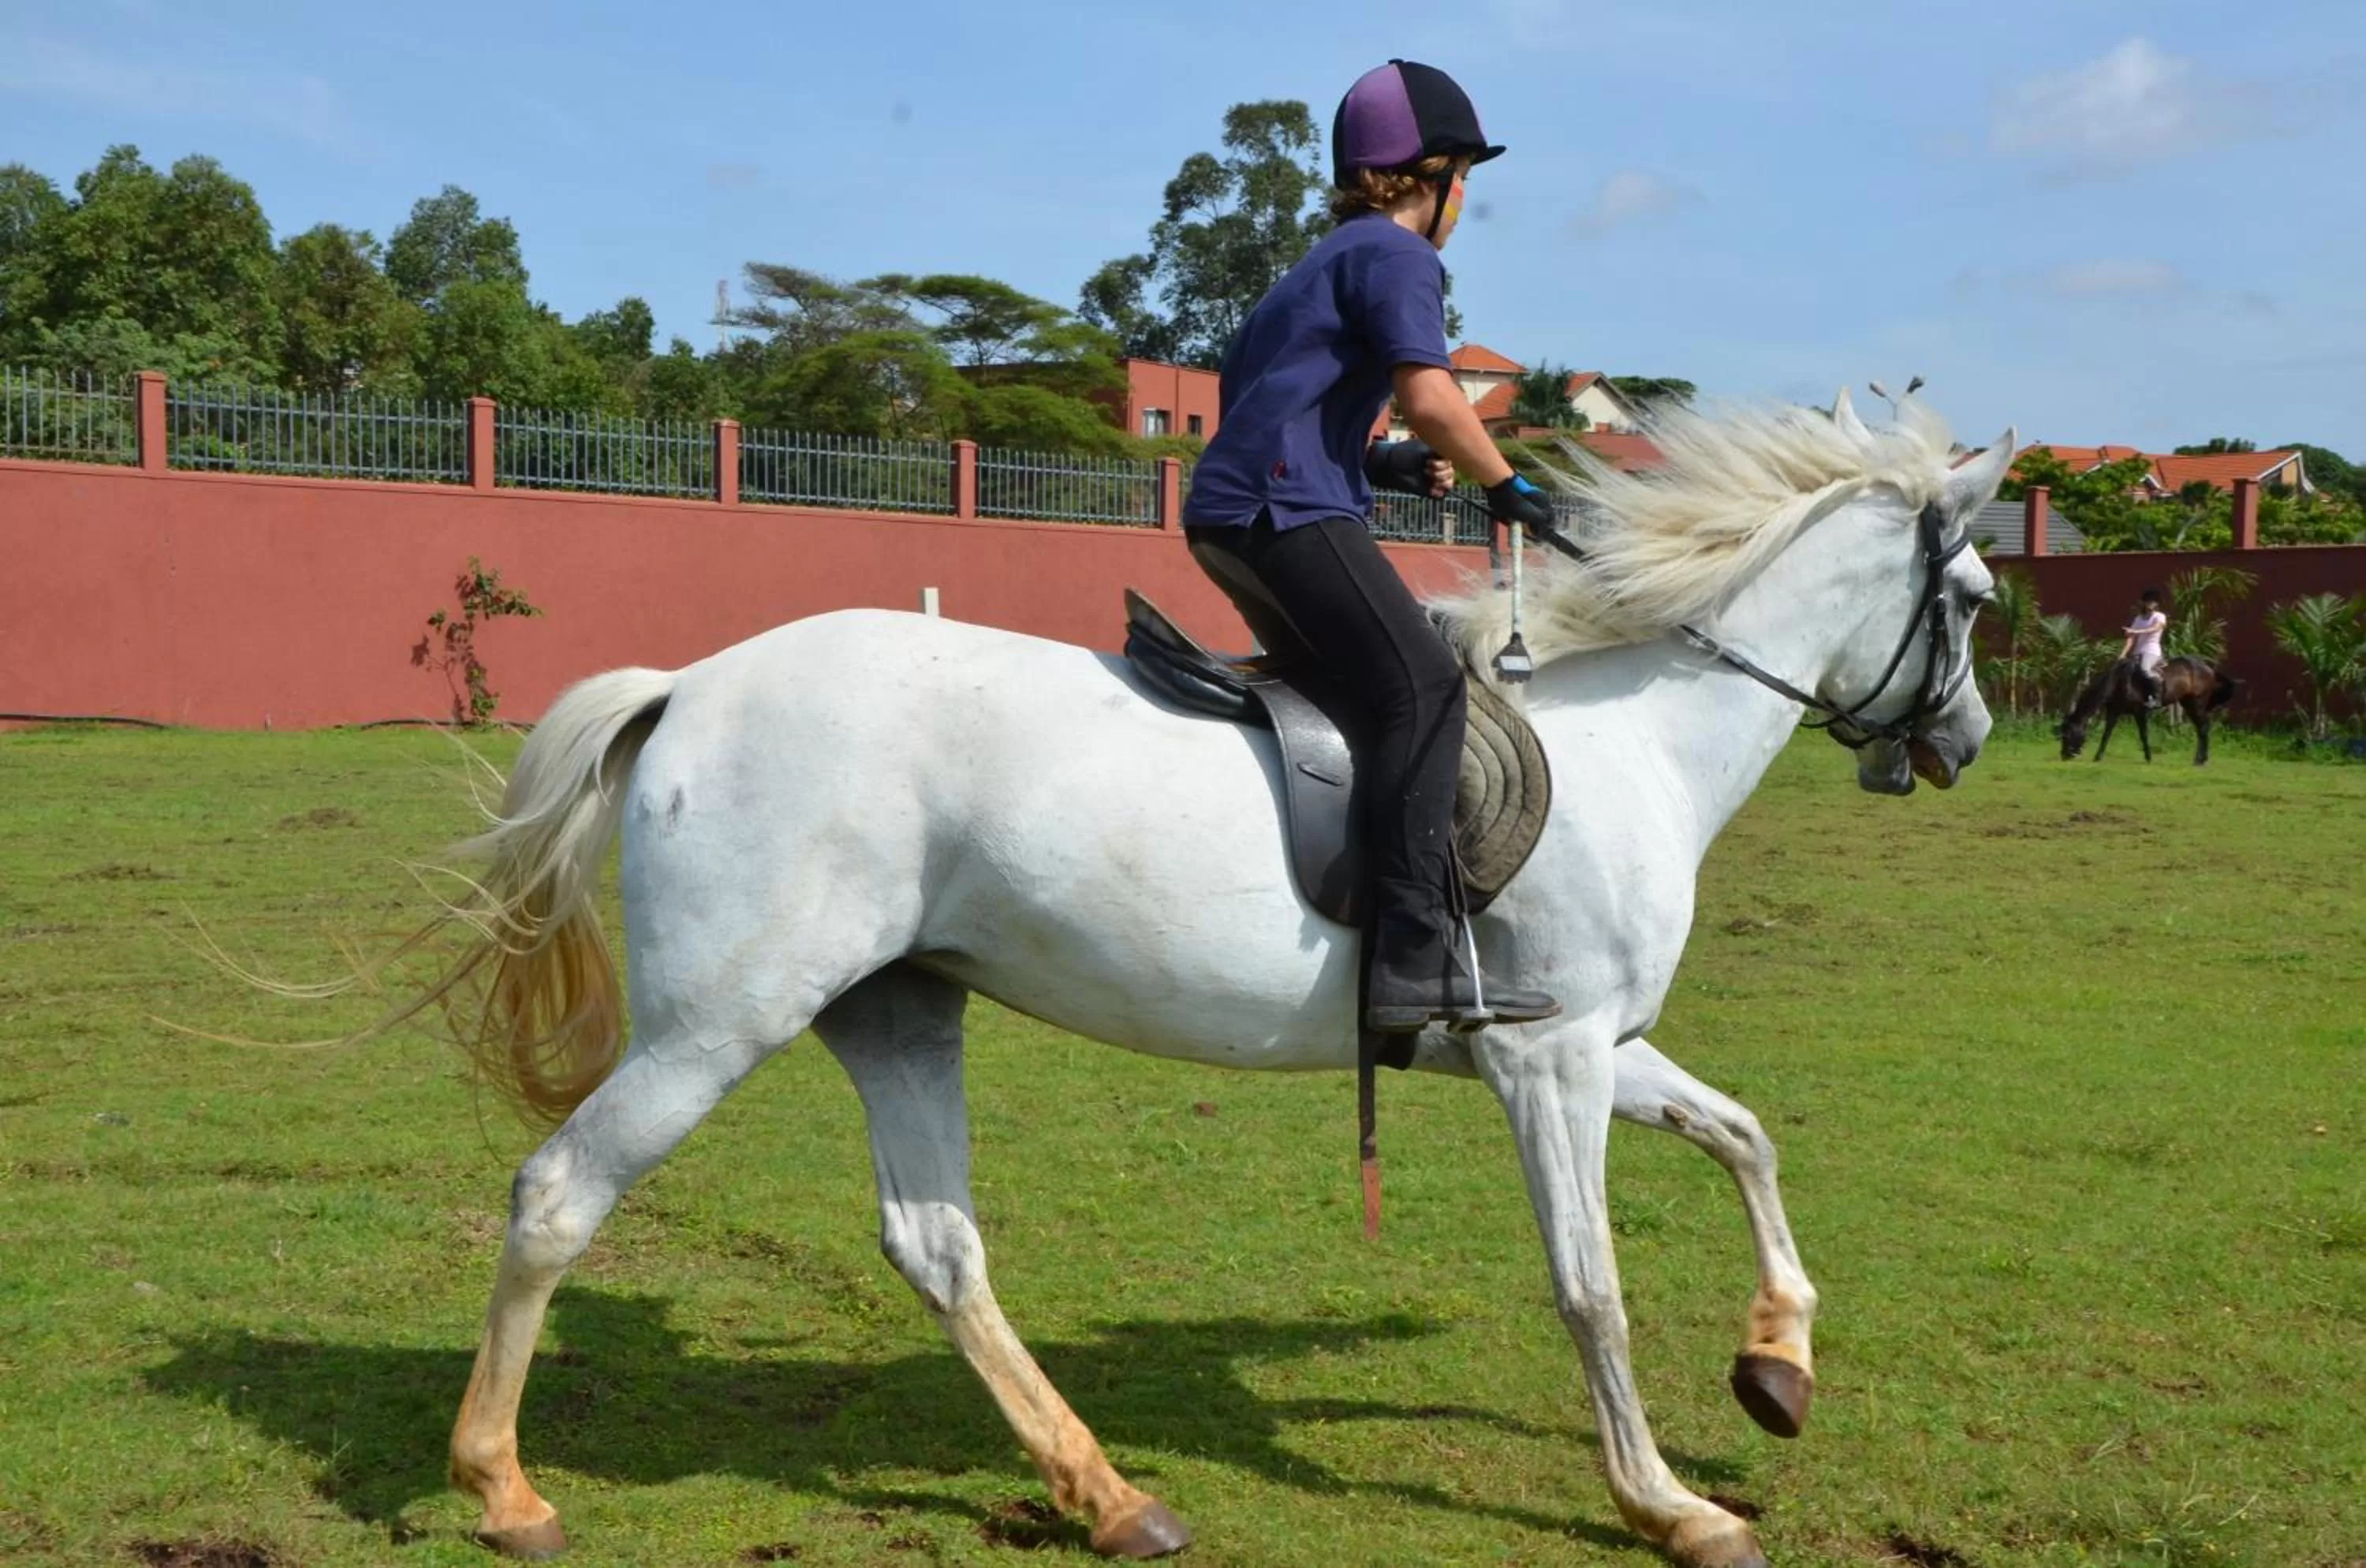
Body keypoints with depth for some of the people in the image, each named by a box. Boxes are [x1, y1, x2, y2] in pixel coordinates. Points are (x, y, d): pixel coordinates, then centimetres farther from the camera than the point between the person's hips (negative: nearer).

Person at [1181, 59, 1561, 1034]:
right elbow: (1431, 398, -17)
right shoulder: (1397, 255, -2)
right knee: (1420, 684, -19)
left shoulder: (1330, 261, 27)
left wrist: (1384, 466, 23)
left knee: (1368, 688, 20)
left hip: (1229, 513, 11)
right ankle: (1415, 962, -30)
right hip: (1284, 508, -11)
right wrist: (1506, 487, -2)